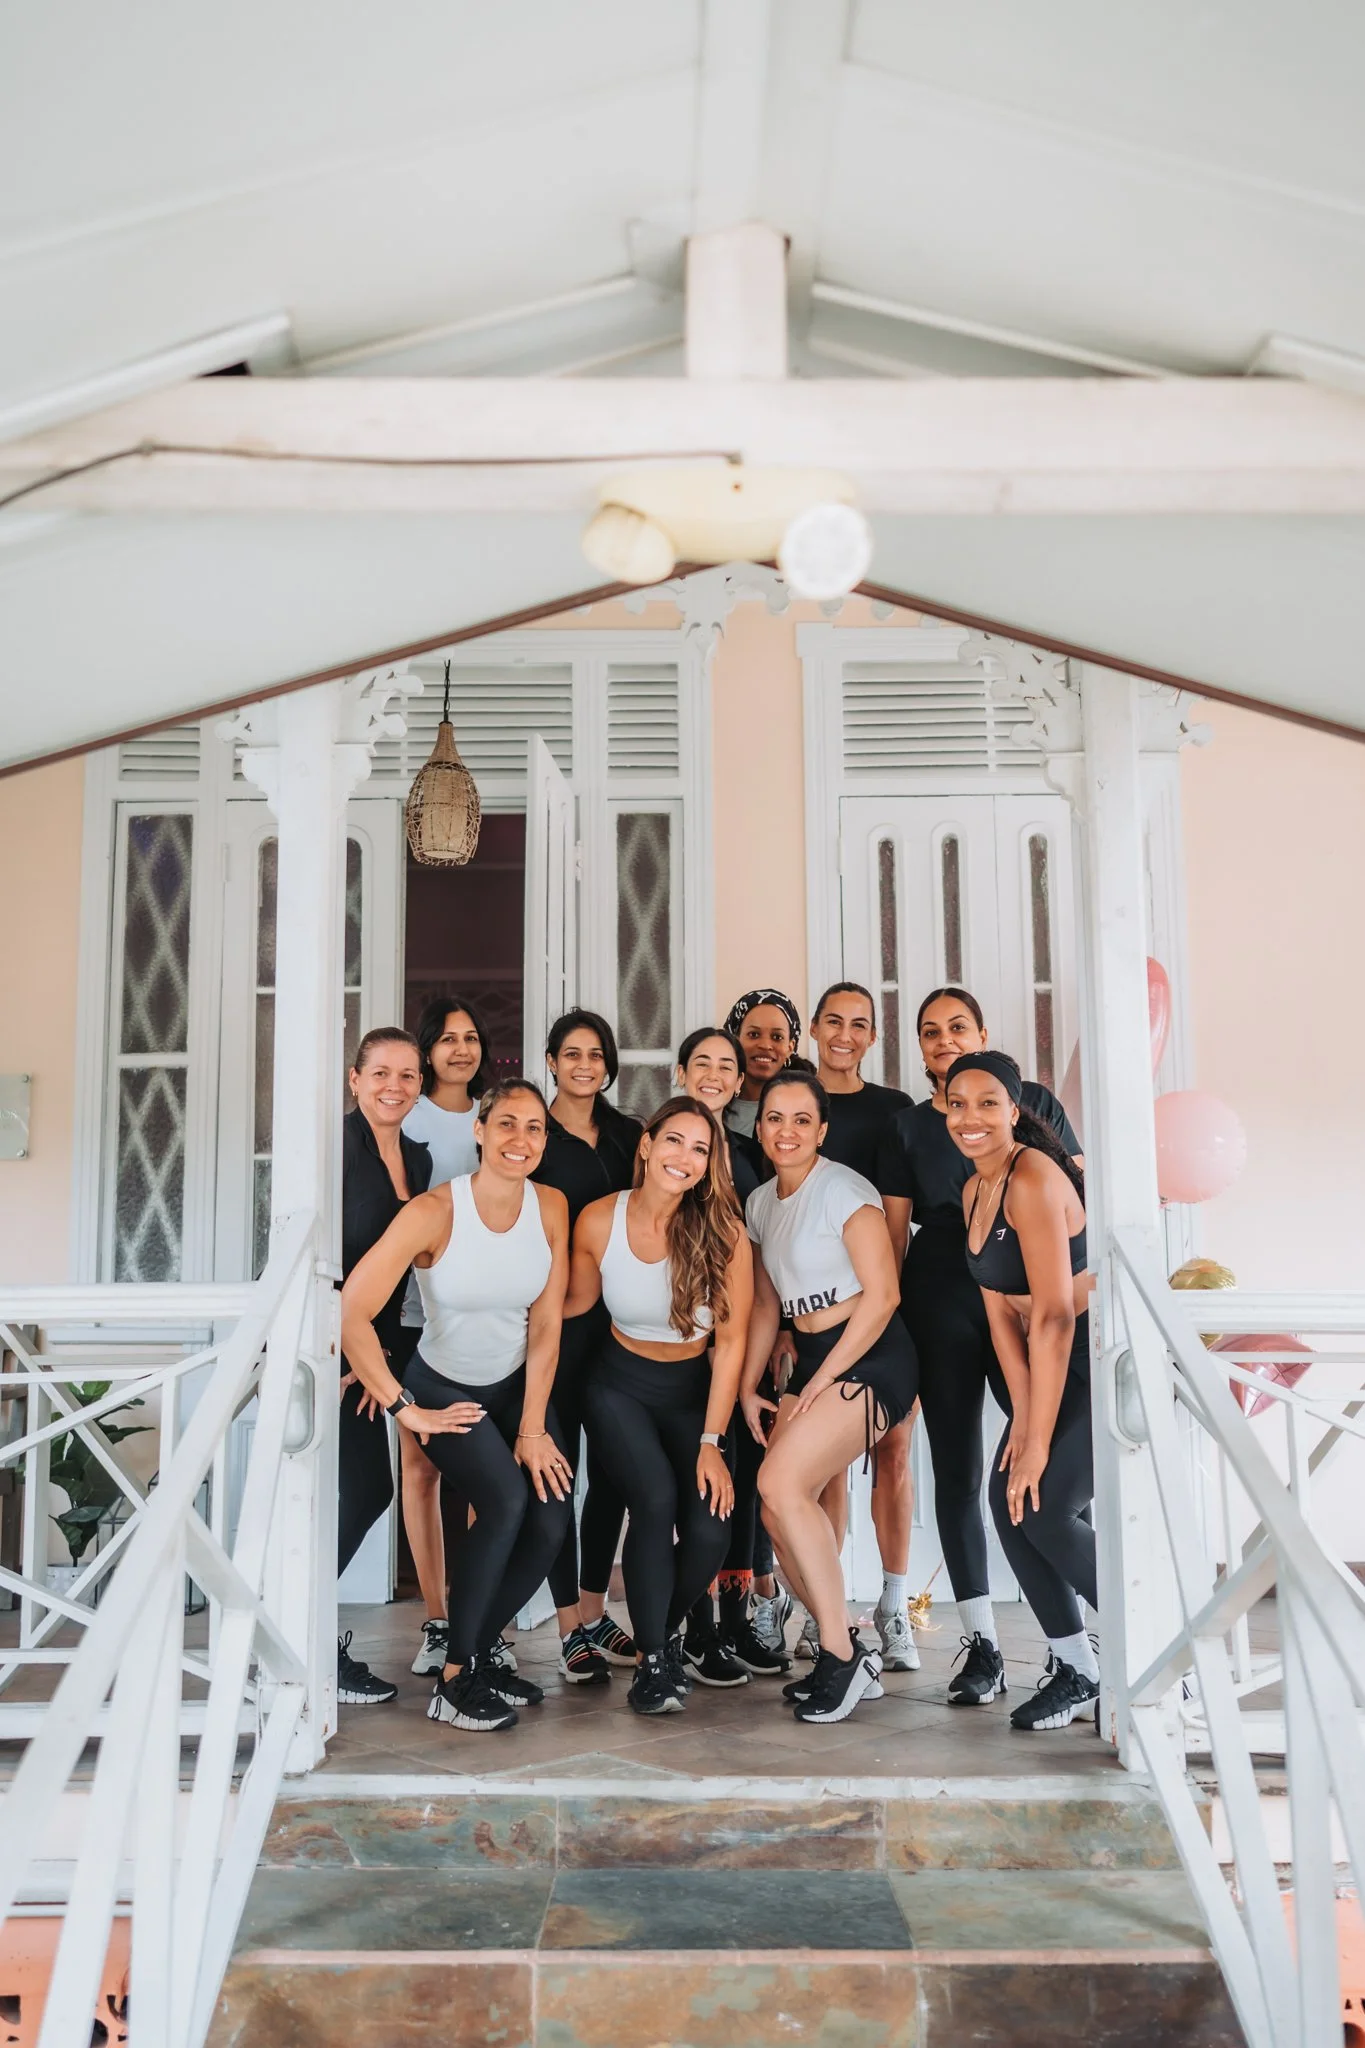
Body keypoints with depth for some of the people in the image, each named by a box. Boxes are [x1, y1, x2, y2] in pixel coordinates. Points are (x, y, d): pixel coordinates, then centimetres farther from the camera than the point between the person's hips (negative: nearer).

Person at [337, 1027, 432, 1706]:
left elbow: (402, 1265, 11)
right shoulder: (337, 1142, -12)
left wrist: (385, 1350, 3)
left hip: (368, 1346, 8)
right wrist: (355, 1346, -15)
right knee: (360, 1489, -7)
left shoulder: (417, 1158, 11)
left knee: (367, 1489, 9)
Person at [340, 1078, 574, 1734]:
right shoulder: (433, 1212, -23)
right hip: (443, 1389, -4)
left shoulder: (551, 1207, -10)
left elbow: (545, 1325, -8)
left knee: (553, 1519, -11)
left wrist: (533, 1428, -10)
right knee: (506, 1501, -25)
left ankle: (477, 1653, 13)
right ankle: (454, 1680, -8)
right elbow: (350, 1313, -27)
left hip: (517, 1385, 4)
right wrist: (405, 1410, -21)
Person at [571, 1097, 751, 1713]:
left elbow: (731, 1341, -14)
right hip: (621, 1387, 0)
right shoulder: (599, 1221, -14)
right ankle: (652, 1659, -2)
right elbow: (578, 1302, 3)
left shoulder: (723, 1232, -19)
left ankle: (664, 1627, 18)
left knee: (710, 1528, -17)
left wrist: (710, 1441, -15)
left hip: (693, 1391, 0)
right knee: (656, 1499, -25)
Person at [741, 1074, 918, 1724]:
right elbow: (767, 1304, 19)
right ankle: (847, 1654, 14)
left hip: (869, 1359, -8)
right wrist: (749, 1386, 11)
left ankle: (841, 1656, -9)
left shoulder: (844, 1190, -11)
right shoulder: (760, 1203, 12)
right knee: (780, 1511, -3)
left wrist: (822, 1381, -14)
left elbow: (881, 1294, -15)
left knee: (780, 1481, -21)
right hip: (810, 1361, 8)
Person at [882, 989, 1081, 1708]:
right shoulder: (907, 1124, 11)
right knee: (956, 1466, 3)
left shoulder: (1033, 1100, 9)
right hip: (941, 1303, 1)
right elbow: (895, 1227, 8)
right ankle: (981, 1643, 11)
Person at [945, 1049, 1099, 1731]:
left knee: (1045, 1509, -12)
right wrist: (1022, 1413, -5)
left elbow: (1053, 1316, -26)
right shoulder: (974, 1191, 5)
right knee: (1008, 1501, 1)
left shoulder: (1033, 1179, -23)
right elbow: (1000, 1309, 4)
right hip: (1056, 1365, 8)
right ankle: (1076, 1669, 16)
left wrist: (1040, 1440, -22)